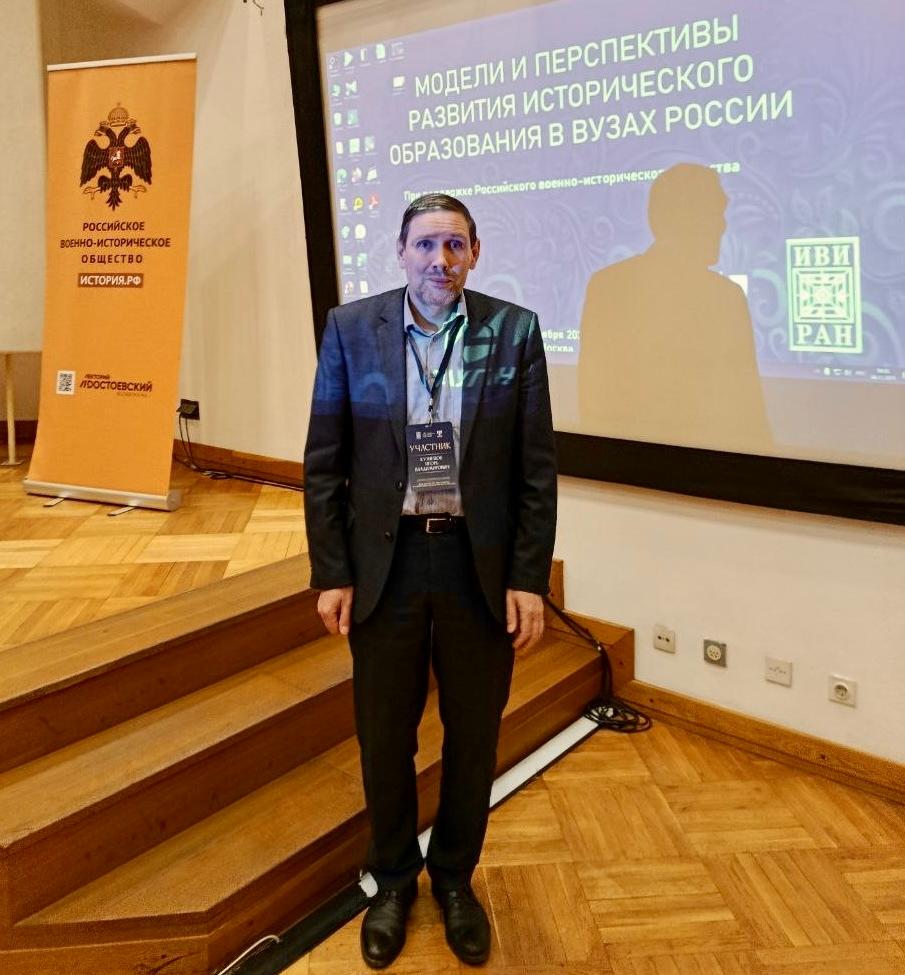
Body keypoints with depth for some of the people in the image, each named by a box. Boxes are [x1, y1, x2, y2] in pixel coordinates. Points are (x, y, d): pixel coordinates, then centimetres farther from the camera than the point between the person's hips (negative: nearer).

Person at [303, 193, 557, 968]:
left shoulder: (515, 332, -3)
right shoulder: (351, 329, -2)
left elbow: (537, 468, -2)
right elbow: (324, 463, 0)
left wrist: (529, 579, -6)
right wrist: (331, 573, -4)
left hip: (481, 565, 0)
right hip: (383, 563, 0)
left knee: (473, 738, 15)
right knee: (385, 739, 14)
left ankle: (455, 879, 40)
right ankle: (394, 880, 39)